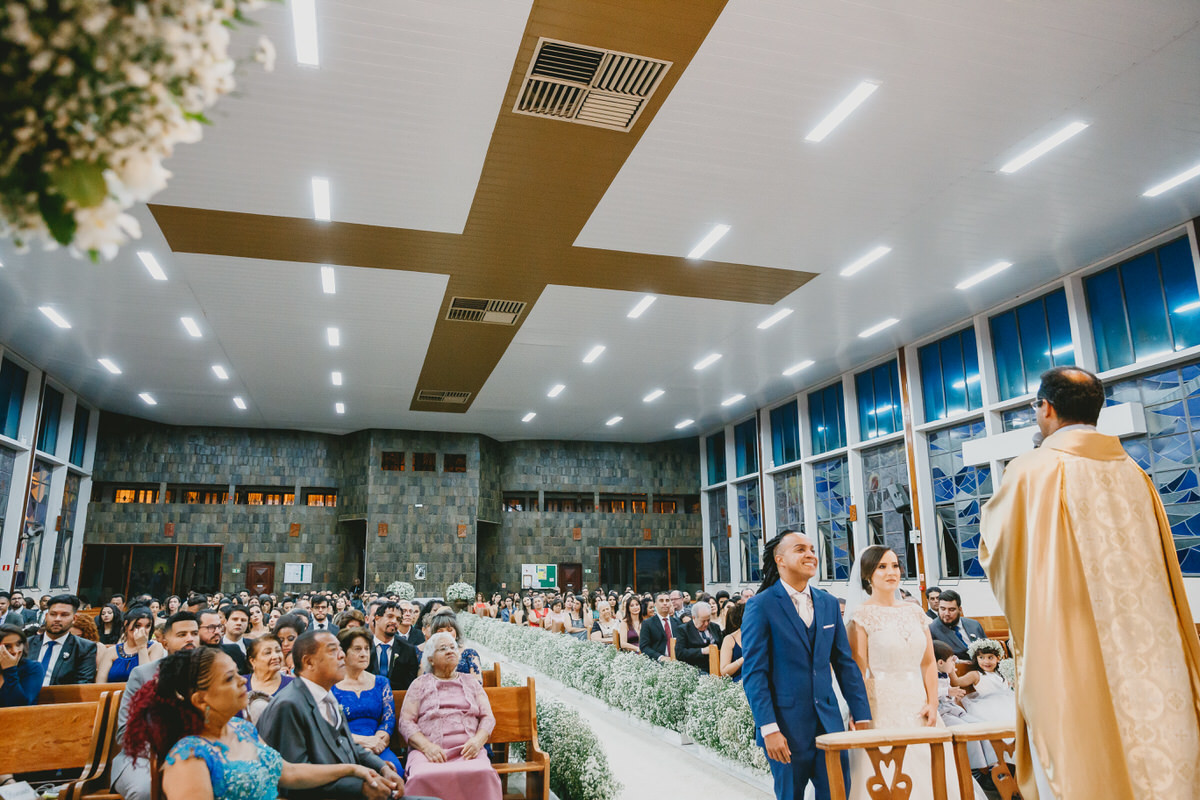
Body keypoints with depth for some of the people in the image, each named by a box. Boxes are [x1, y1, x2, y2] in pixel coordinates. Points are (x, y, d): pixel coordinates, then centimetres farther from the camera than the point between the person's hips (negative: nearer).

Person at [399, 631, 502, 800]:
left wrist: (478, 740, -6)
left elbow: (488, 717, 17)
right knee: (423, 778, -38)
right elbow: (406, 721, 7)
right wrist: (427, 746, -11)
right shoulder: (420, 684, 19)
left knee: (484, 774, -34)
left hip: (467, 751, 1)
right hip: (429, 752, -1)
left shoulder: (471, 683, 25)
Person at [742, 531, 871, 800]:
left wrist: (862, 716, 6)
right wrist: (769, 729, -16)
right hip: (786, 726, -5)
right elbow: (753, 674, -11)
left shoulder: (828, 603, 8)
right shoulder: (760, 606, -10)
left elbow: (845, 664, 11)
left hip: (828, 722, 5)